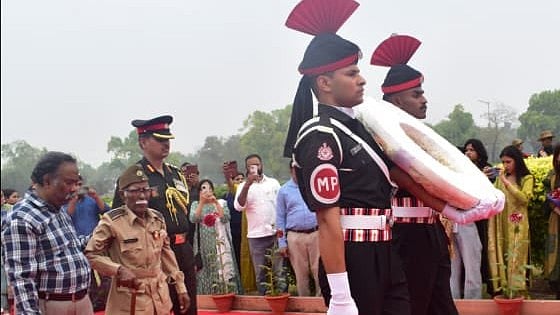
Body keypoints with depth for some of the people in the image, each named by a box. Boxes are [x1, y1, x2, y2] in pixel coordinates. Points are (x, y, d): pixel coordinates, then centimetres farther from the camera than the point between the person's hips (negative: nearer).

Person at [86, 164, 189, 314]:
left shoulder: (158, 218, 5)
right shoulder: (112, 221, -12)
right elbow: (90, 254, -7)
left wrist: (181, 288, 15)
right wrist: (118, 269, -20)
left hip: (160, 298, 5)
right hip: (129, 301, -5)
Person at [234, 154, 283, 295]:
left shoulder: (273, 183, 8)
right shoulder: (244, 186, 6)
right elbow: (239, 206, -10)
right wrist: (247, 185, -20)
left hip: (275, 233, 0)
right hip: (255, 236, 0)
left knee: (278, 271, 1)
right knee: (260, 273, 4)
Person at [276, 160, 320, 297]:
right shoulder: (284, 191, 9)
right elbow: (280, 218, 9)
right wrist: (282, 242, 2)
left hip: (316, 234, -1)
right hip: (295, 236, 1)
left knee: (319, 271, -4)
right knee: (301, 273, 5)